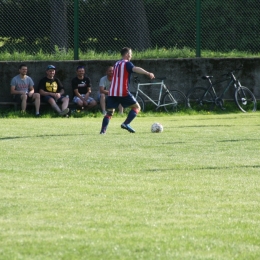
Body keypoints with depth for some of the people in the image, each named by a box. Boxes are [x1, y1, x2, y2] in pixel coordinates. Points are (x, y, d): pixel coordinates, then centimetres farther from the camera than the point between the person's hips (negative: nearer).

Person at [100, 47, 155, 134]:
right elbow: (135, 69, -22)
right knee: (136, 107, 6)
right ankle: (126, 124, -11)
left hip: (112, 92, 6)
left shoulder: (116, 64, 20)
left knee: (109, 112, 10)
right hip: (123, 92, -6)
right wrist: (148, 73, -34)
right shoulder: (127, 64, -2)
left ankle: (103, 130, -5)